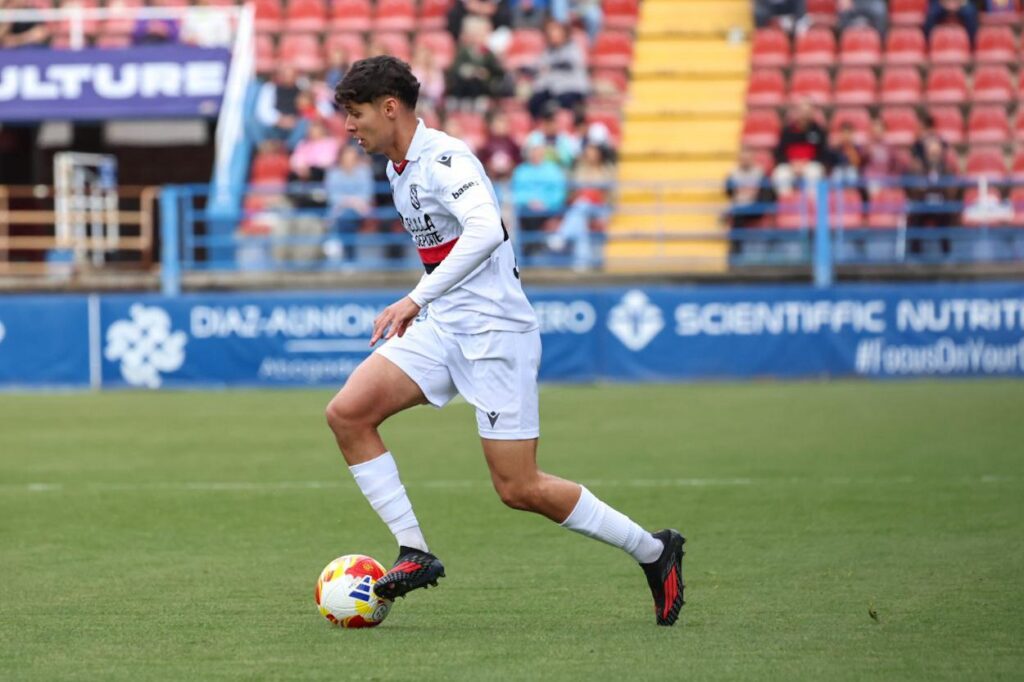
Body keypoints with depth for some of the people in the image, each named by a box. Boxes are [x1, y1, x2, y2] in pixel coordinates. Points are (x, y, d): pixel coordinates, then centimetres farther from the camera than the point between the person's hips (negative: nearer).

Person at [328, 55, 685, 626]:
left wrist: (417, 299, -34)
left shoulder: (444, 159, -17)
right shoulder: (399, 168, 13)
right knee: (348, 413, -10)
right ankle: (414, 553, -6)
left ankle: (653, 551, 11)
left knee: (520, 488, -7)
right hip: (442, 327, 9)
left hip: (495, 331, -9)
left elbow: (485, 231, -33)